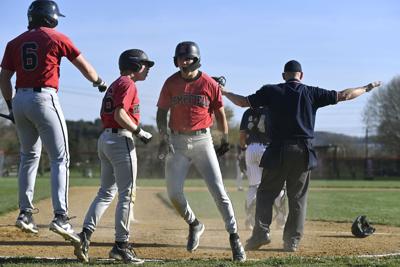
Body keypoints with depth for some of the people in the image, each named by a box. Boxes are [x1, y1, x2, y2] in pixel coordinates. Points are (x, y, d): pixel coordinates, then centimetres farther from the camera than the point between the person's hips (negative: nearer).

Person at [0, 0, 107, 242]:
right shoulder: (57, 38, 1)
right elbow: (84, 66, 9)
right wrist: (99, 82, 26)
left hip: (19, 100, 5)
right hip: (44, 98, -5)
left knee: (29, 156, 19)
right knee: (60, 158, -4)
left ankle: (25, 212, 17)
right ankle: (61, 216, -16)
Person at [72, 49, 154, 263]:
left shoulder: (114, 85, 20)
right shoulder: (128, 84, -9)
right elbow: (120, 114, -21)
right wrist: (140, 132, -13)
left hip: (104, 138, 9)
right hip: (121, 139, -9)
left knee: (106, 192, 12)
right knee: (127, 194, -4)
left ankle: (85, 234, -2)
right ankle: (121, 245, -3)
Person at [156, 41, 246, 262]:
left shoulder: (209, 84, -5)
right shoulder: (171, 83, 0)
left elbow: (219, 112, 6)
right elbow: (162, 112, 3)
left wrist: (225, 139, 6)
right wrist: (164, 137, -10)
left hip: (202, 140, -2)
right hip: (177, 142, 2)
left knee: (218, 191, -8)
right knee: (174, 192, -5)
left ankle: (234, 238, -1)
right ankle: (194, 225, 22)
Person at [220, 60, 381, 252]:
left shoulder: (271, 91, 2)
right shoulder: (311, 93, 4)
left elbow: (243, 102, 4)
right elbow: (344, 95, 5)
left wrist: (225, 92, 21)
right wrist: (367, 88, 19)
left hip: (278, 151, -1)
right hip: (302, 151, 1)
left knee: (266, 192, 9)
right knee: (298, 197, 8)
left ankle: (261, 232, -5)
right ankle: (292, 240, 4)